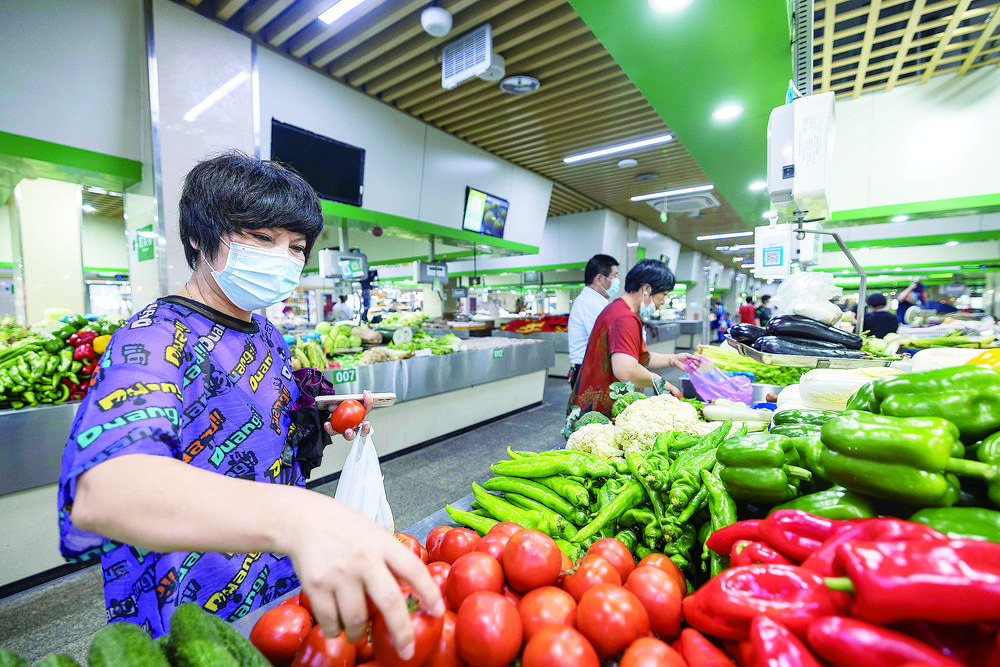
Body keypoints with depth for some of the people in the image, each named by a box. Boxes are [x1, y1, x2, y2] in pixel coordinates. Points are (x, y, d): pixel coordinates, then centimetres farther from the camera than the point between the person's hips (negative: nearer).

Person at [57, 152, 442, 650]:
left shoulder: (266, 335, 1)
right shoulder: (156, 338, -24)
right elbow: (99, 489, -42)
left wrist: (323, 423, -7)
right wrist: (294, 516, -59)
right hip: (184, 631, -6)